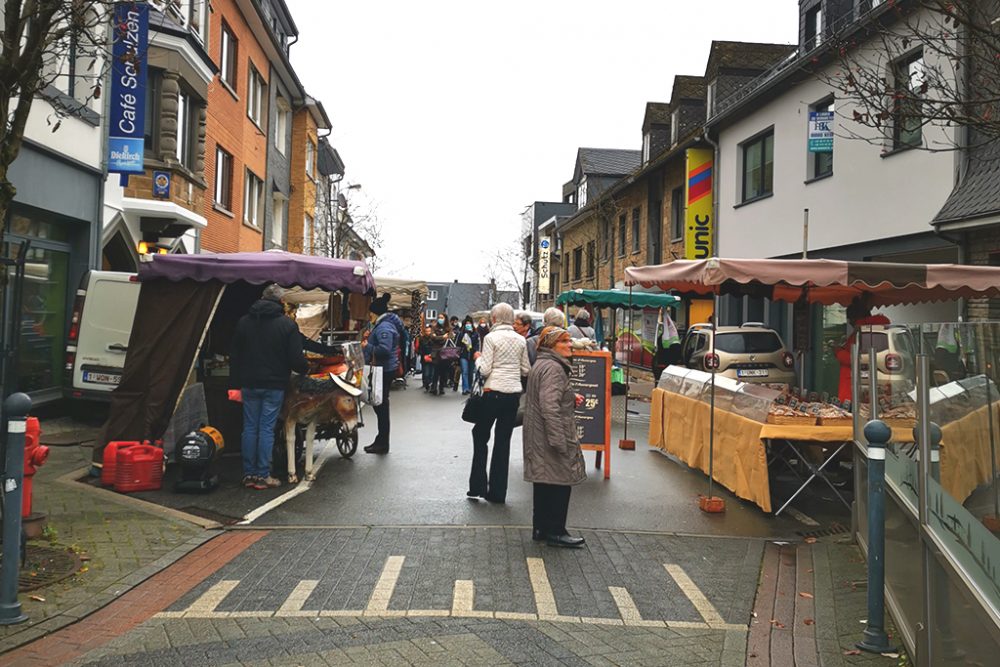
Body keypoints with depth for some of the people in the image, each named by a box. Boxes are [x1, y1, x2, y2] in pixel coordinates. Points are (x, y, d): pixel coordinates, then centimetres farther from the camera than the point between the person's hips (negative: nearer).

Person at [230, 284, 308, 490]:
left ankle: (249, 474, 14)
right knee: (266, 428, 0)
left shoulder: (243, 322, 6)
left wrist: (236, 382, 14)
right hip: (274, 385, -4)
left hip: (249, 384, 4)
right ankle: (263, 476, 3)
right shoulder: (287, 324, -8)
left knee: (250, 427, 10)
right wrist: (306, 369, 11)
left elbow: (234, 356, 10)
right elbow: (296, 359, -10)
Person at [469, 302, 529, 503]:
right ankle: (497, 492, 12)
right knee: (503, 441, 9)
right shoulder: (521, 340, 5)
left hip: (494, 392, -4)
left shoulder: (491, 338, -9)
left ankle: (478, 486, 10)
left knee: (480, 436, 12)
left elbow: (485, 370, -11)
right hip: (514, 393, 4)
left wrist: (478, 358, 7)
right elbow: (526, 370, 9)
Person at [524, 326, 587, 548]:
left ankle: (540, 528, 23)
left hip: (539, 437, 11)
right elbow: (550, 407, -26)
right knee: (560, 483, -1)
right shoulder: (553, 368, -18)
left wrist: (571, 398, 14)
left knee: (544, 483, 15)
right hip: (550, 436, -11)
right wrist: (559, 441, -26)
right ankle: (555, 532, 7)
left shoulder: (541, 364, 16)